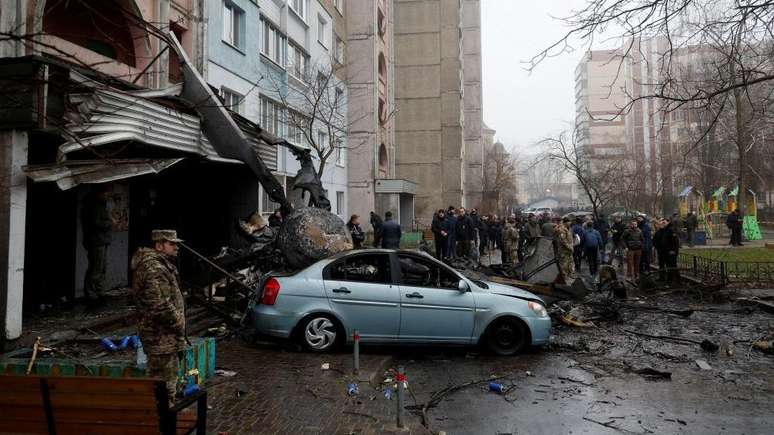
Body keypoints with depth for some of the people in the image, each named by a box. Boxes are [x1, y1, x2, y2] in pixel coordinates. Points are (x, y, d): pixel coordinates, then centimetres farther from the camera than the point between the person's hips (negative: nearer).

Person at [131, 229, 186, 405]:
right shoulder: (153, 269, -22)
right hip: (161, 336, -11)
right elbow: (160, 306, -27)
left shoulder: (160, 264, 12)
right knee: (164, 379, -2)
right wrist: (178, 323, -15)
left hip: (163, 333, 11)